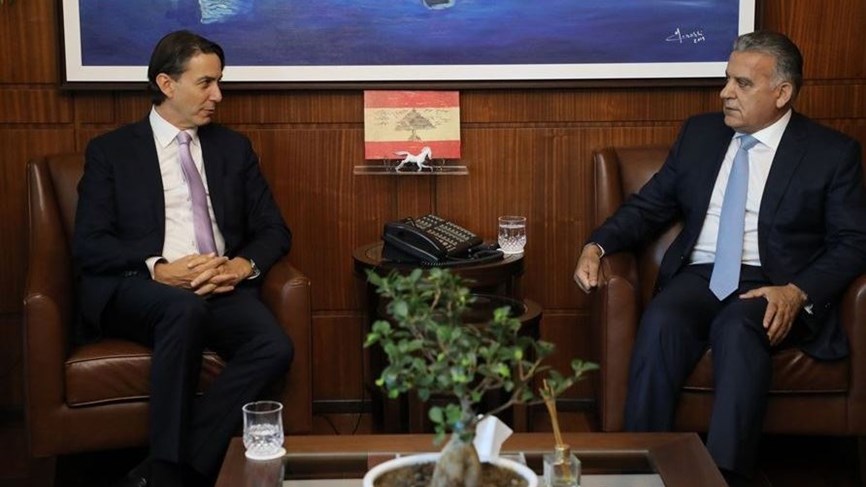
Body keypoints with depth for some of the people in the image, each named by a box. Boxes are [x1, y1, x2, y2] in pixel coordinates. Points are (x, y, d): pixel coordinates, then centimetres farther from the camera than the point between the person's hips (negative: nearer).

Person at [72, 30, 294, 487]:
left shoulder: (233, 148, 17)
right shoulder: (110, 150, 7)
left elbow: (274, 229, 15)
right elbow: (89, 244, -2)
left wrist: (244, 265, -9)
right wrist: (159, 269, -19)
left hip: (221, 288, 3)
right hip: (135, 289, -3)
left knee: (275, 347, -28)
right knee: (185, 308, -38)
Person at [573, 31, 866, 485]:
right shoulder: (700, 133, 14)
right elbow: (650, 205, 15)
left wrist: (798, 292, -18)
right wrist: (597, 244, -4)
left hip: (773, 289, -3)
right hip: (699, 276, 3)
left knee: (738, 331, -37)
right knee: (660, 323, -31)